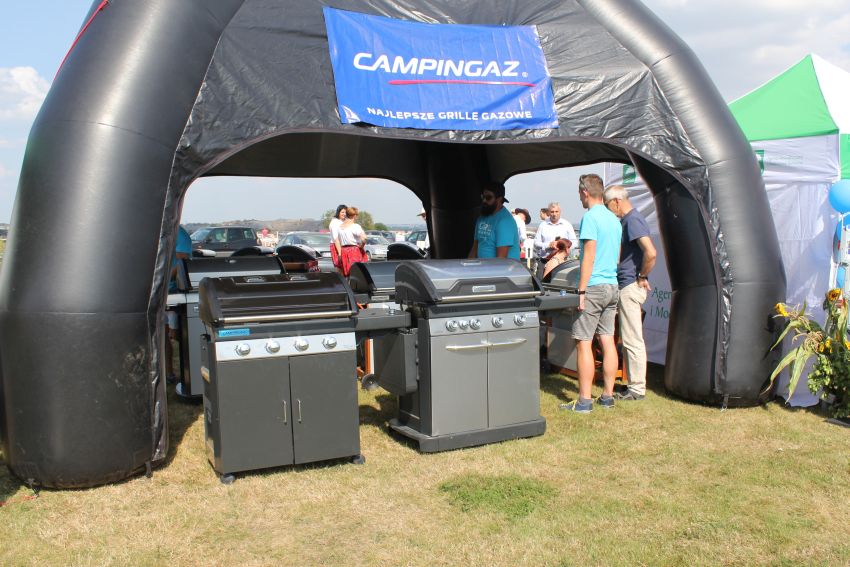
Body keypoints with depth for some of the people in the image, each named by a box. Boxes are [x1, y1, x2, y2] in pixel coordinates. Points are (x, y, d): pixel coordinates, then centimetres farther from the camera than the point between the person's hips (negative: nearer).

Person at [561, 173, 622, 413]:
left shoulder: (590, 217, -12)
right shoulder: (614, 219, 14)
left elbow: (589, 255, -17)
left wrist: (581, 291, -16)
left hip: (593, 286, -8)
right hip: (612, 286, 8)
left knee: (583, 342, -4)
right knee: (607, 340, 10)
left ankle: (584, 400, -2)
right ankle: (607, 396, 16)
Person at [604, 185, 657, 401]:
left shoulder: (633, 220, -16)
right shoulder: (627, 220, 15)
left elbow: (651, 252, -27)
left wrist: (642, 277, -16)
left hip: (631, 286, -10)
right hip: (625, 286, 10)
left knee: (632, 340, -4)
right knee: (629, 339, 15)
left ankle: (637, 389, 4)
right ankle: (634, 384, 23)